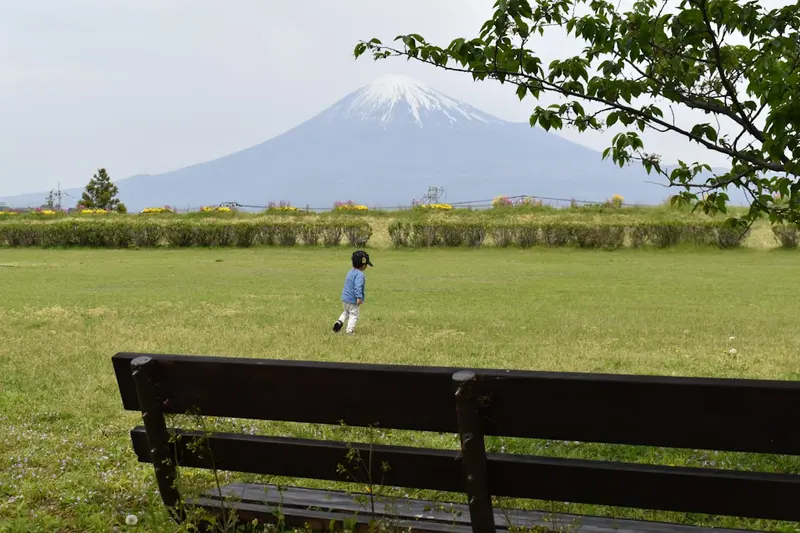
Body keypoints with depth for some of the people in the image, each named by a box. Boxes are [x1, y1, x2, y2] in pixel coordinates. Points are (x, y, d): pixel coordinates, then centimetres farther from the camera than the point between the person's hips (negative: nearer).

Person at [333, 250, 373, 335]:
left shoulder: (350, 272, 10)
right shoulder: (360, 275, -20)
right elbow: (358, 287, -31)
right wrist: (359, 297, -35)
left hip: (344, 298, 8)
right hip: (353, 300, -8)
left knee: (346, 312, 27)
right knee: (354, 315, 5)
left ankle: (340, 322, 8)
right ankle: (349, 330, 5)